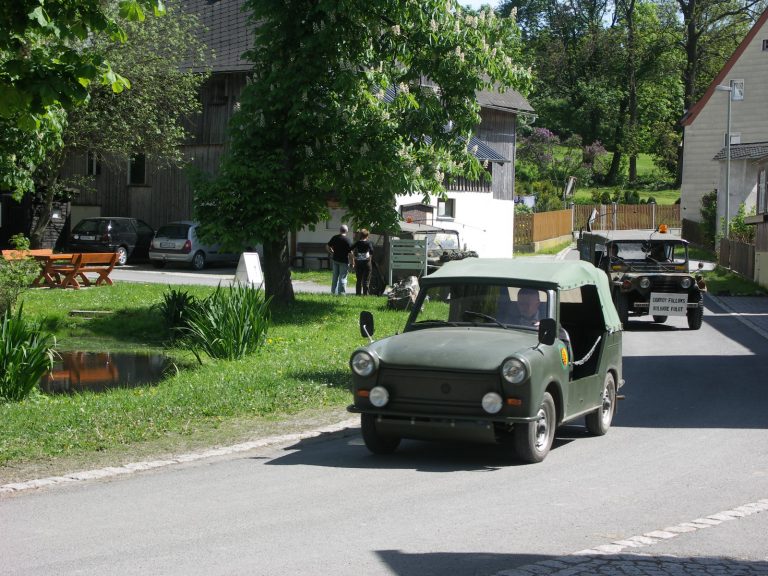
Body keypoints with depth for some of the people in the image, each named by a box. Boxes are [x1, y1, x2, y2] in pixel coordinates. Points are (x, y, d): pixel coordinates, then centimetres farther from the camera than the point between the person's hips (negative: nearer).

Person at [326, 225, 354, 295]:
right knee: (343, 277, 1)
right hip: (344, 261, -5)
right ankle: (341, 293, 2)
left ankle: (333, 291, 22)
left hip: (335, 259, 5)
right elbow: (350, 253, -16)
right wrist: (352, 263, -8)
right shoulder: (348, 240, -14)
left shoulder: (334, 238, 1)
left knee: (335, 276, 16)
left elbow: (327, 247, 8)